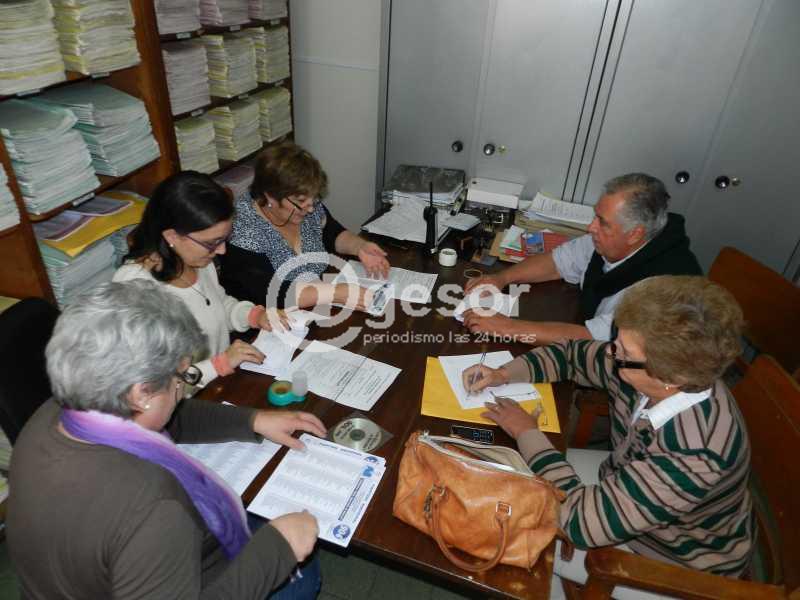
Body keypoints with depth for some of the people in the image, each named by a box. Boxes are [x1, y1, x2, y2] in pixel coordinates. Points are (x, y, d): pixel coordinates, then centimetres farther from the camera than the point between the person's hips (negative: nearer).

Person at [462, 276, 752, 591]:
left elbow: (583, 522, -37)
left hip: (673, 557, -6)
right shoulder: (644, 373, -23)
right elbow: (573, 353, -4)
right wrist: (505, 373, -17)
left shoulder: (691, 458, -43)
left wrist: (527, 433, -27)